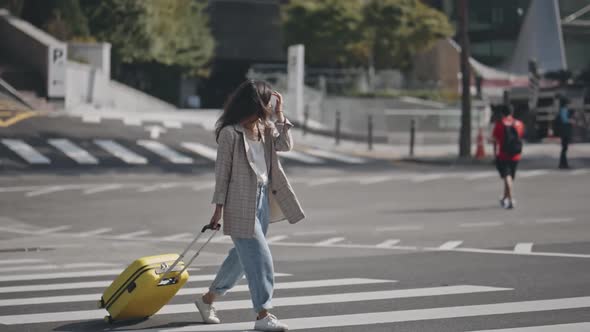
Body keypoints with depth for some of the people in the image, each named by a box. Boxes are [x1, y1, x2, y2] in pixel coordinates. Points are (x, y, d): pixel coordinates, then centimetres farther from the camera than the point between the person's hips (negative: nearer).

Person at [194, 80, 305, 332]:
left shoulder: (265, 128, 10)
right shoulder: (230, 133, -11)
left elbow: (285, 144, -2)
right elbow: (222, 171, -9)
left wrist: (279, 114, -2)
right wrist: (219, 207, -9)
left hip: (263, 198, 8)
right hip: (241, 203, -8)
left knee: (243, 255, 16)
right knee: (260, 258, -10)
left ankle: (208, 299, 32)